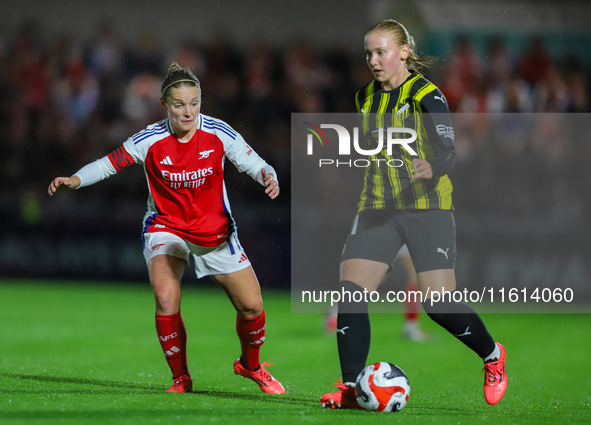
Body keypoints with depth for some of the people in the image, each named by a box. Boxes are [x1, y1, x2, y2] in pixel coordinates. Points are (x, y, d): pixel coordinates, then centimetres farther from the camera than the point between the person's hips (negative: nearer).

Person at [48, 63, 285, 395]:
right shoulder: (149, 141, -16)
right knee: (166, 297, -27)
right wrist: (76, 179, -24)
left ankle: (251, 365, 32)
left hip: (215, 232, 2)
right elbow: (109, 164, -7)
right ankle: (181, 378, -6)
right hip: (166, 228, -2)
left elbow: (254, 164, -7)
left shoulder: (219, 133, -14)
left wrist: (268, 176, -29)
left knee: (252, 307, -1)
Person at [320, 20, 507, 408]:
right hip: (378, 210, 5)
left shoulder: (426, 95, -8)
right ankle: (350, 388, -9)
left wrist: (431, 168, -39)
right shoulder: (366, 98, 11)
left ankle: (493, 355, 19)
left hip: (428, 207, -5)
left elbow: (448, 153, -19)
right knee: (350, 291, -13)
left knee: (439, 304, -10)